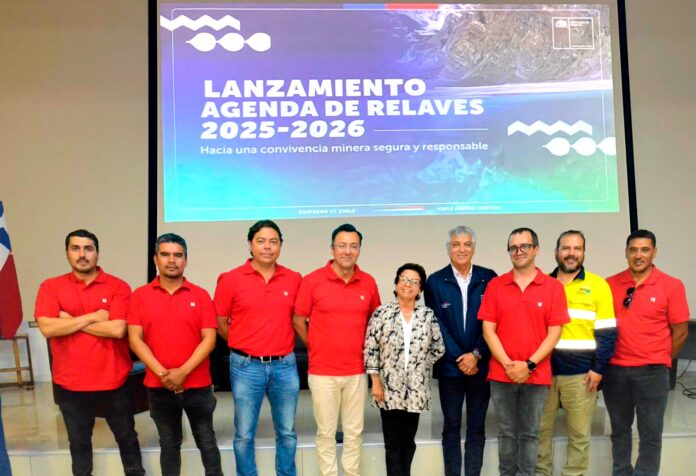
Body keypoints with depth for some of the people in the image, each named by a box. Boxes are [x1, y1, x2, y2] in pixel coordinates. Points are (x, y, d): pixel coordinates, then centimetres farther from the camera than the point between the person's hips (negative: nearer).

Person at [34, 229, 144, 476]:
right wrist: (93, 317, -15)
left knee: (126, 436, 15)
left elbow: (117, 329, -18)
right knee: (79, 441, 17)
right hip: (70, 382, 1)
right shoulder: (50, 287, -1)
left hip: (113, 380, -1)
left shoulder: (118, 287, -6)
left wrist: (71, 321, -13)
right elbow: (47, 328, -15)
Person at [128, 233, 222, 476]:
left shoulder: (200, 295, -1)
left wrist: (183, 372, -16)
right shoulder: (140, 296, 1)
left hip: (198, 385, 0)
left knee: (206, 441, 9)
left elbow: (209, 339, -6)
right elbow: (135, 339, -4)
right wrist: (162, 373, -14)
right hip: (158, 387, 1)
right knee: (169, 443, 13)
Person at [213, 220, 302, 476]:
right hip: (246, 367, -2)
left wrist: (279, 342, 7)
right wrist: (245, 346, 5)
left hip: (285, 366, 2)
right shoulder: (231, 279, -6)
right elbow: (220, 323, 2)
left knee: (287, 432, 14)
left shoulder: (294, 279, 1)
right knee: (244, 435, 8)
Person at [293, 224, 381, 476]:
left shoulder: (368, 282, 1)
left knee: (354, 432, 12)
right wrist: (317, 349, 5)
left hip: (357, 372, 2)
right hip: (322, 372, -2)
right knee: (326, 433, 8)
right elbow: (298, 321, 1)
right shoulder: (312, 280, -7)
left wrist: (364, 349, 10)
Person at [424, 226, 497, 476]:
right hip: (450, 366, 0)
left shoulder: (488, 278, 1)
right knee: (451, 427, 8)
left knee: (477, 427, 8)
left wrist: (476, 355, -10)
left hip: (481, 365, 1)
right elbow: (437, 324, -3)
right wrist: (459, 358, -10)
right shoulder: (435, 281, 0)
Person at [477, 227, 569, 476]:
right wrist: (507, 364, -10)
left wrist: (529, 365, -11)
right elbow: (488, 329, 0)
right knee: (507, 432, 11)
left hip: (536, 375, -1)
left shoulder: (553, 287, 0)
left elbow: (554, 332, -3)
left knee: (529, 434, 8)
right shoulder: (495, 285, 3)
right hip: (501, 374, 1)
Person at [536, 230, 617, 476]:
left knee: (579, 434, 8)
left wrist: (599, 369, -8)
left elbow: (607, 333, -3)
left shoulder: (597, 285, 0)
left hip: (581, 373, -2)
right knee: (540, 430, 10)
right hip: (544, 371, 2)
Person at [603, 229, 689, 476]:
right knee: (619, 430, 15)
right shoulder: (610, 284, 1)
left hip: (652, 372, -2)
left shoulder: (672, 286, -5)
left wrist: (660, 361, 4)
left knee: (650, 434, 5)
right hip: (614, 370, 3)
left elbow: (680, 331, 0)